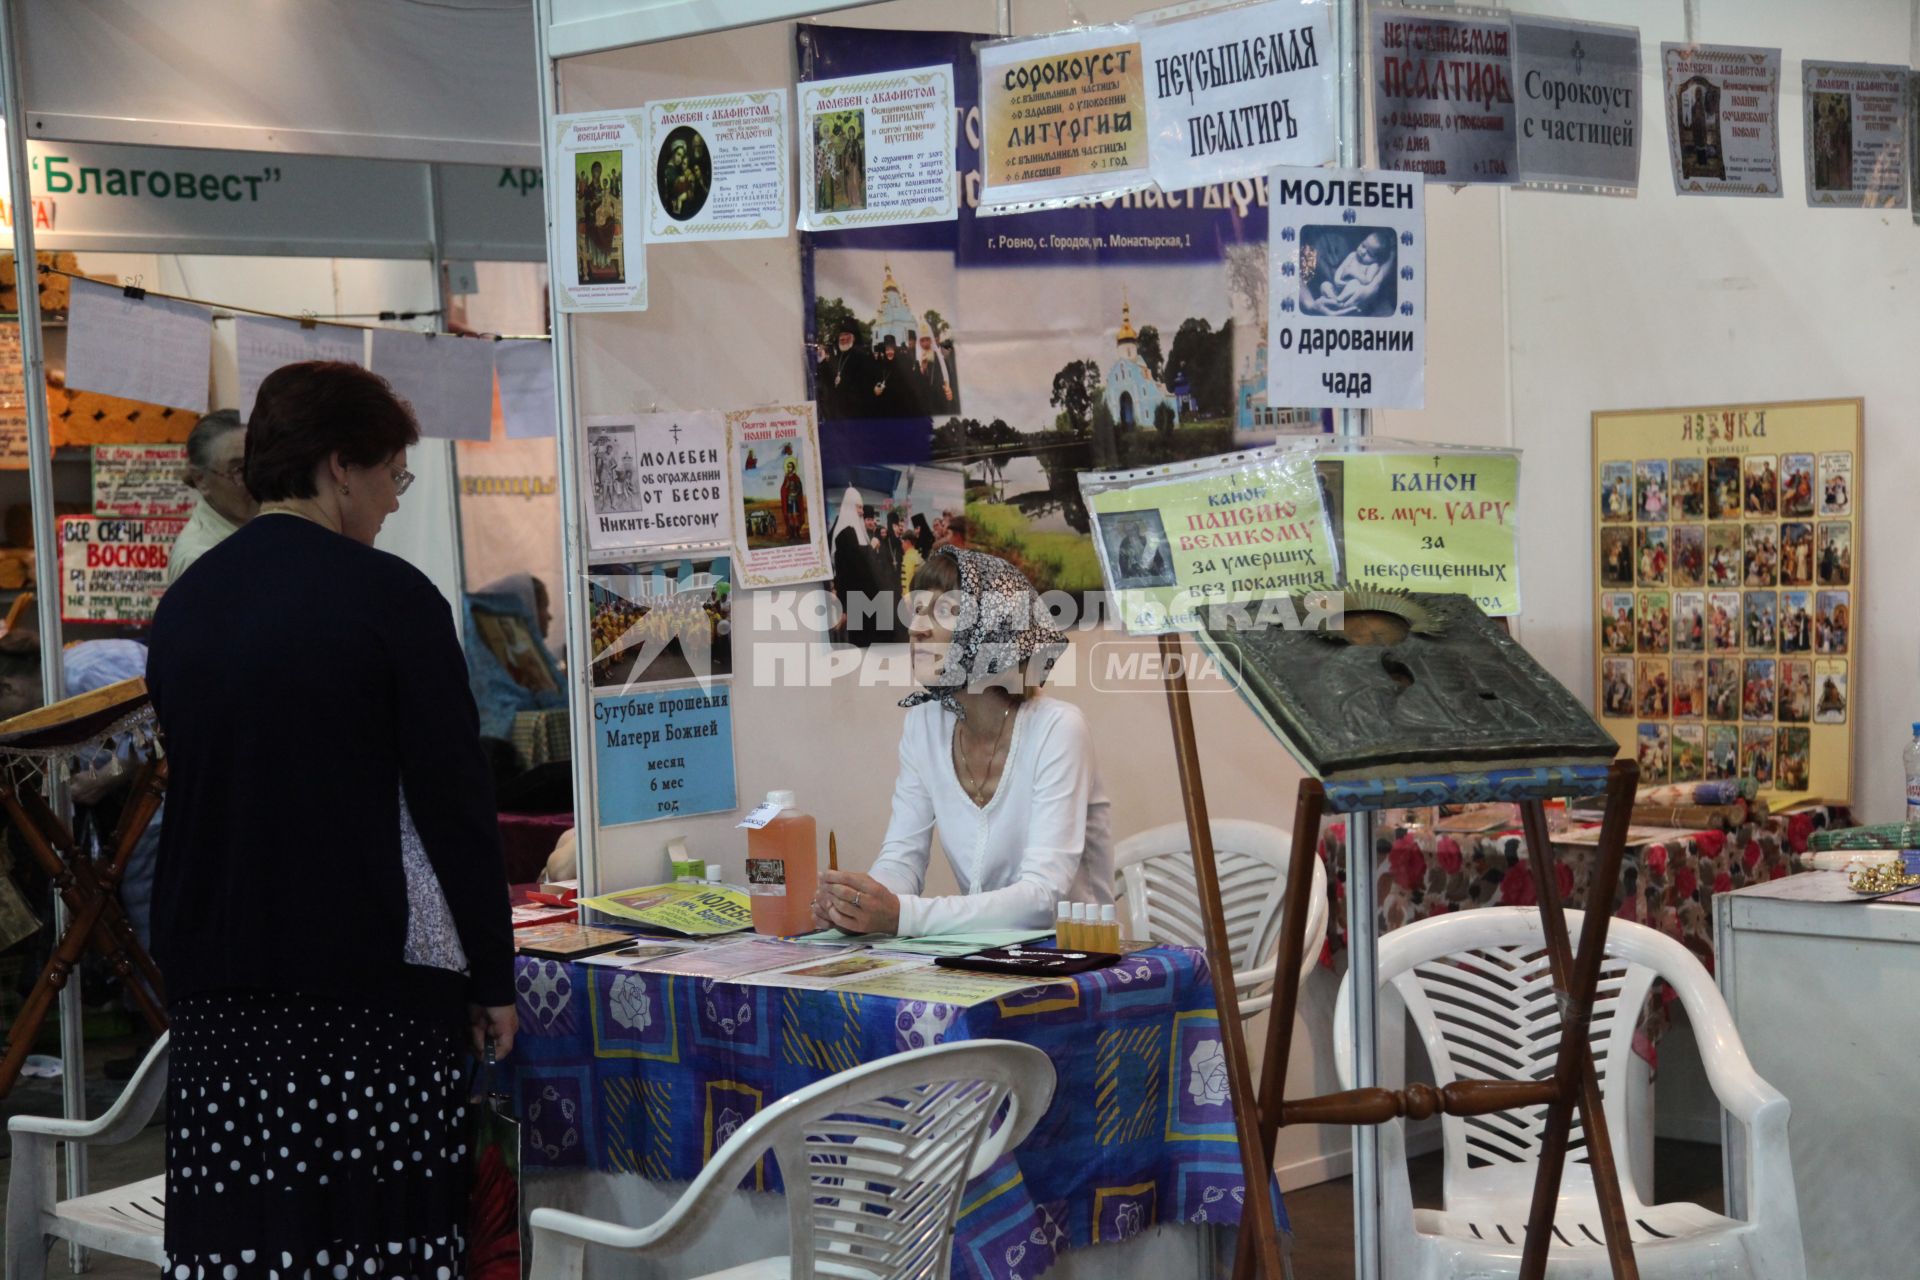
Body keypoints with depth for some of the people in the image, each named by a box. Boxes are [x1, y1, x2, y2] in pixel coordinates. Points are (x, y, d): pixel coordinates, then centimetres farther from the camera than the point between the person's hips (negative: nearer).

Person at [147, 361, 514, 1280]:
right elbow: (454, 799, -9)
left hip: (214, 976, 6)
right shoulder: (388, 595, -9)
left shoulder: (183, 603, 9)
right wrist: (493, 974, -1)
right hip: (370, 975, -5)